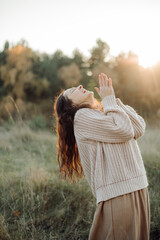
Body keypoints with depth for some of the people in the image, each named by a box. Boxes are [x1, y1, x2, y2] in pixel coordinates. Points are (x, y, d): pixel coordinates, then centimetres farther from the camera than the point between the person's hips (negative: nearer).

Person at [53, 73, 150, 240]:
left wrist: (114, 99, 6)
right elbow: (124, 131, -16)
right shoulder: (82, 116, -7)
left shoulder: (106, 113, 18)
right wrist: (109, 99, -4)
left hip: (139, 190, 8)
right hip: (117, 196, -8)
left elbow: (139, 128, 3)